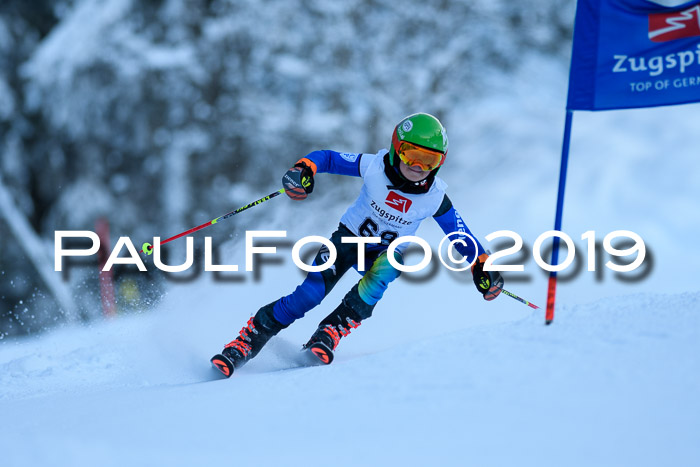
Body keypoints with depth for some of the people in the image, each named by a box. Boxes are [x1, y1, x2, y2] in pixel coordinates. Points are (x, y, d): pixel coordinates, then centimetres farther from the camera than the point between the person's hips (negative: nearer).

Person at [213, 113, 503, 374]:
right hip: (349, 237, -1)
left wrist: (481, 266, -17)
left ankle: (328, 335, -34)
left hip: (387, 252, 1)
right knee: (310, 293, -22)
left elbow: (461, 234, -6)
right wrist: (304, 169, -33)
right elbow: (327, 158, -13)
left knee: (385, 268, -37)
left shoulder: (434, 198, -18)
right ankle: (247, 342, -12)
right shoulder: (375, 167, -21)